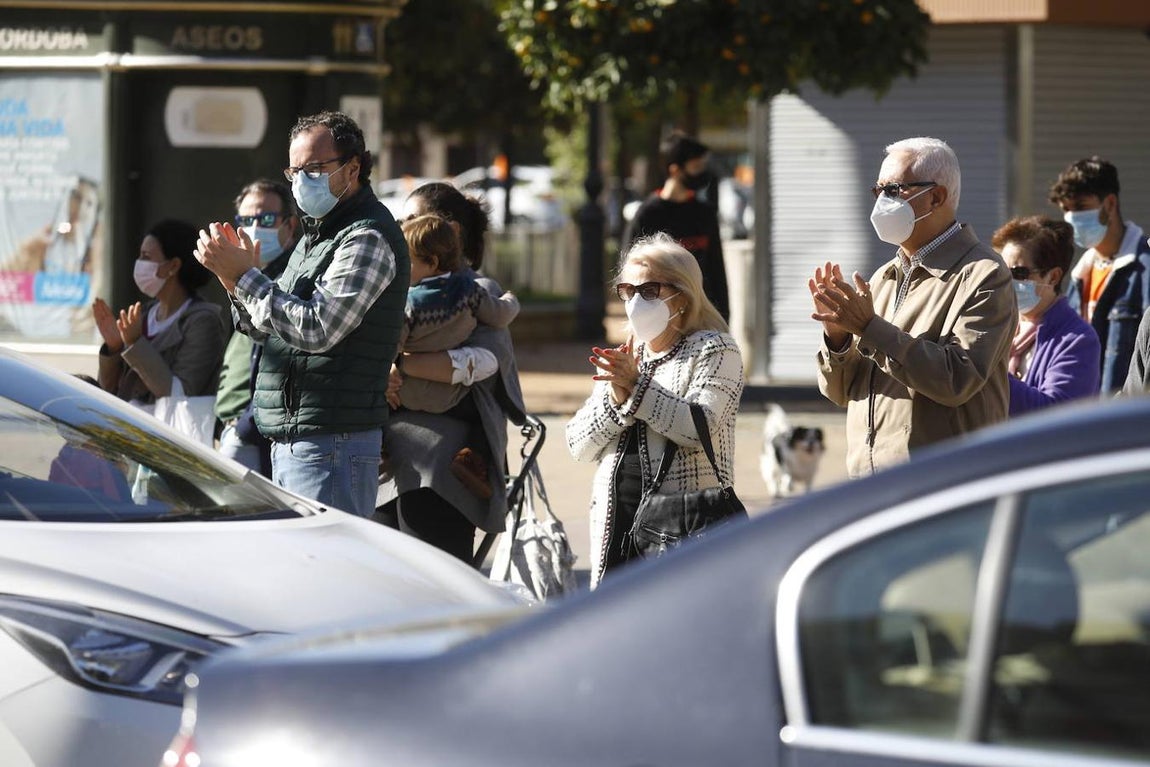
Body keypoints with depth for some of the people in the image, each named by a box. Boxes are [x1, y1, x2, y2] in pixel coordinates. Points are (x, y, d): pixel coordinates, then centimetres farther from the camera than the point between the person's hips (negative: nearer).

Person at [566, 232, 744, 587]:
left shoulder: (714, 350, 3)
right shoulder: (624, 357, 21)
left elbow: (699, 428, -13)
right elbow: (578, 444, 12)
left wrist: (637, 387, -13)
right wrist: (615, 398, -5)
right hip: (616, 524, 6)